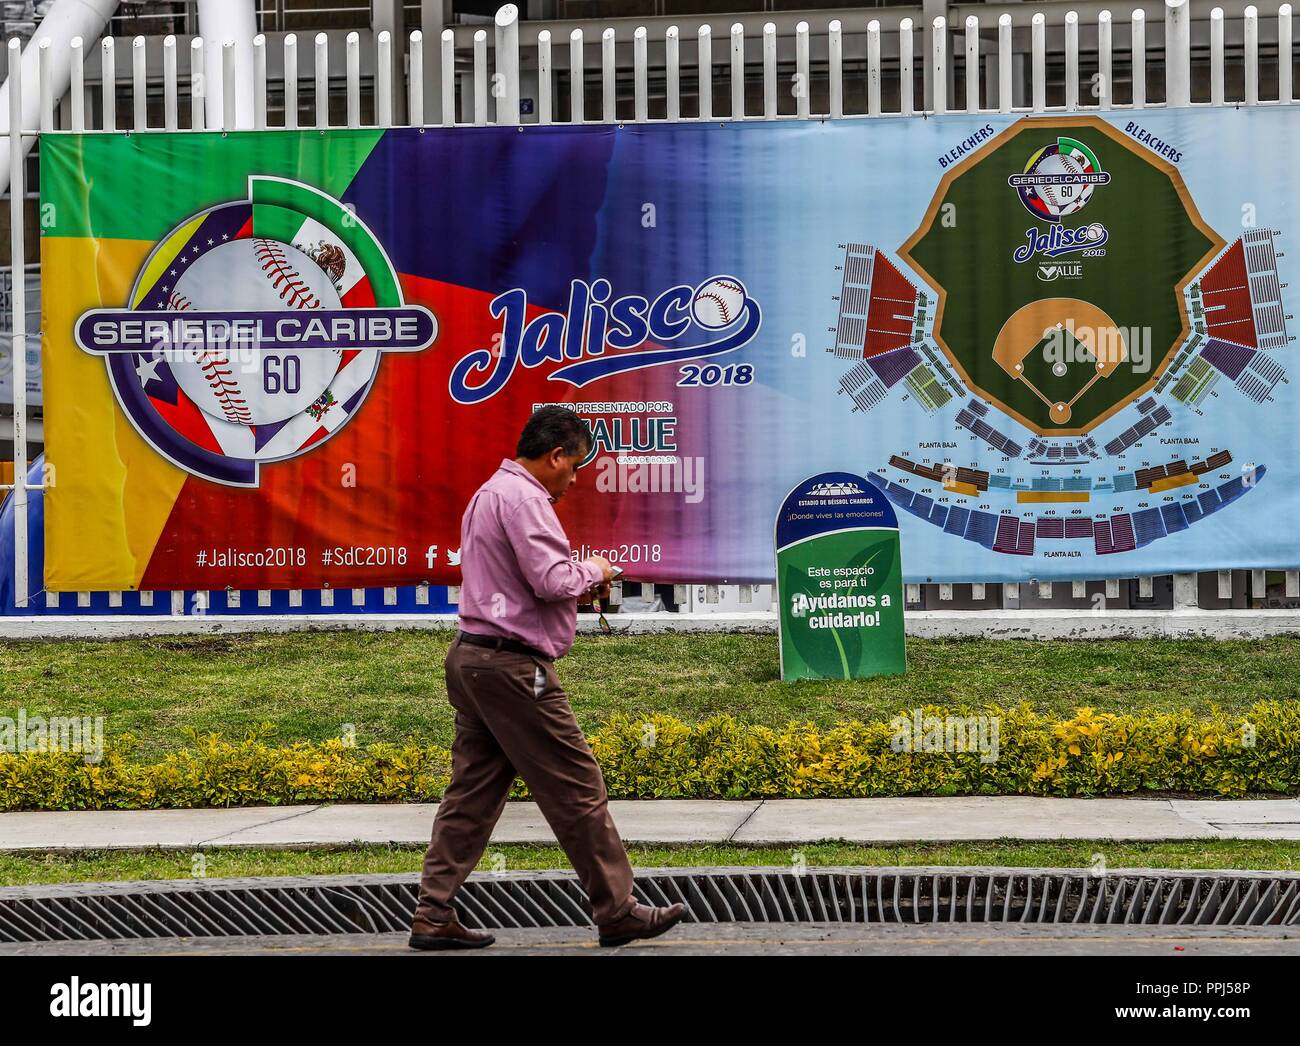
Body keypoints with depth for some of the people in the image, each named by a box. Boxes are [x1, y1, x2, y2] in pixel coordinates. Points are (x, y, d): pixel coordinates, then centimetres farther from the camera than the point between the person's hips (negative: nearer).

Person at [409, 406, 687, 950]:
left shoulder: (489, 493, 19)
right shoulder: (521, 497, -14)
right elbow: (552, 582, -22)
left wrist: (579, 581, 14)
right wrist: (592, 572, -3)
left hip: (471, 658, 10)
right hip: (513, 666, -10)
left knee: (472, 792, 9)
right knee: (578, 790, -2)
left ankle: (433, 916, 8)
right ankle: (617, 913, 5)